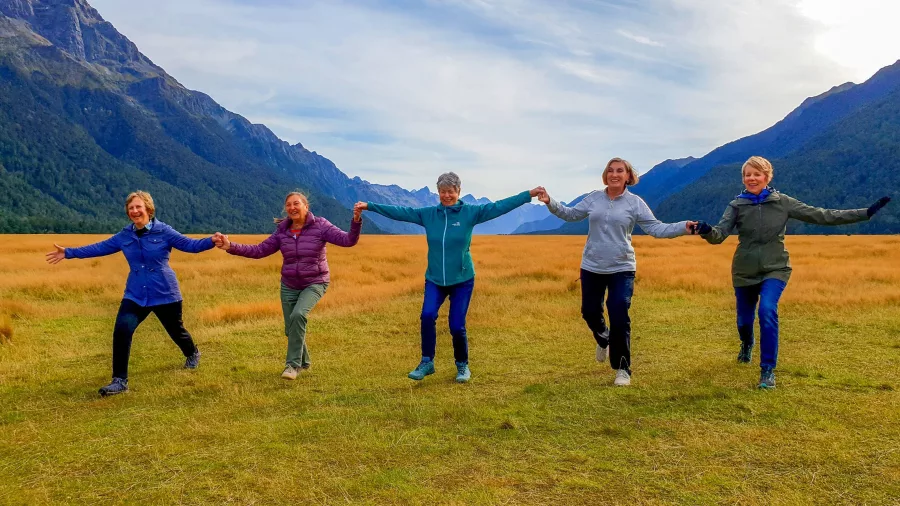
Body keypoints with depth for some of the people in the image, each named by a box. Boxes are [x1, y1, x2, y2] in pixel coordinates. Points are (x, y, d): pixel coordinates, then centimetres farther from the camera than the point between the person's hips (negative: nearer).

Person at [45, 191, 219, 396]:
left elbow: (190, 244, -12)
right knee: (121, 331, -15)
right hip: (135, 295, 3)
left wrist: (211, 241, -30)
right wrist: (68, 252, 16)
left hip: (165, 293, -3)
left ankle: (193, 354, 49)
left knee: (176, 330, 14)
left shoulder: (163, 231, -8)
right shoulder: (124, 236, 4)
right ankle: (120, 380, -4)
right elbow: (99, 248, 14)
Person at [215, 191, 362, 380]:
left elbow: (348, 240, -20)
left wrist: (356, 222, -39)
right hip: (289, 286, 5)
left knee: (298, 315, -29)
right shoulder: (282, 232, 0)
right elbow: (259, 250, -2)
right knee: (291, 329, 7)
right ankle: (303, 362, 35)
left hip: (315, 283, -4)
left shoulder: (320, 226, -11)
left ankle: (293, 364, -15)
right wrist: (231, 247, -14)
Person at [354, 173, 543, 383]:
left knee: (457, 326, -3)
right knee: (428, 315, -21)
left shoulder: (471, 212, -6)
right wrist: (369, 206, -6)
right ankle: (427, 362, -5)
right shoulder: (427, 214, 0)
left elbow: (500, 206, -10)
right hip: (434, 280, 2)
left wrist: (530, 194, -16)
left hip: (462, 280, -1)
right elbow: (399, 212, -2)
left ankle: (463, 366, 22)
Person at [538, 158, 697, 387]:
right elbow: (571, 214, 11)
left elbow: (656, 228, -8)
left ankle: (622, 369, 5)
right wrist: (550, 202, -3)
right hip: (591, 267, 3)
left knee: (619, 317, -9)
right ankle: (603, 340, 49)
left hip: (621, 269, -3)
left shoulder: (635, 203, -5)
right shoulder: (594, 198, 3)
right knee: (590, 312, 13)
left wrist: (683, 227, -22)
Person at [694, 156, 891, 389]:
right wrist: (706, 231, -43)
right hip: (745, 271, 1)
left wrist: (865, 213, -8)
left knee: (767, 311, -25)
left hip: (775, 269, -1)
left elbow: (821, 215, -4)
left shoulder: (782, 202, -5)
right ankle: (747, 345, 50)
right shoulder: (736, 205, -6)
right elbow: (720, 234, -19)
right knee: (744, 319, 12)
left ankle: (767, 370, -12)